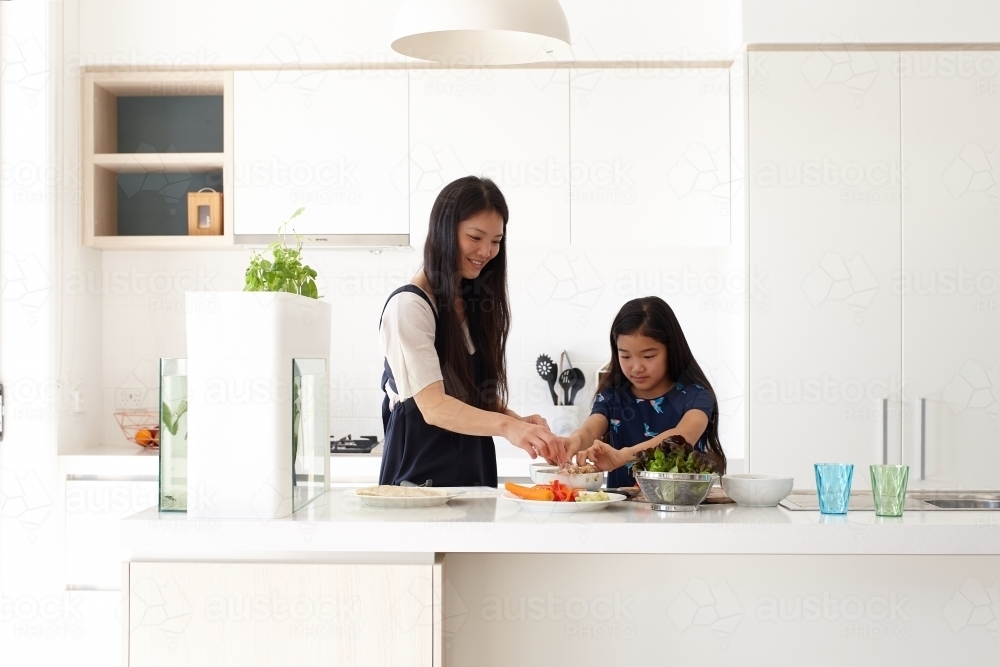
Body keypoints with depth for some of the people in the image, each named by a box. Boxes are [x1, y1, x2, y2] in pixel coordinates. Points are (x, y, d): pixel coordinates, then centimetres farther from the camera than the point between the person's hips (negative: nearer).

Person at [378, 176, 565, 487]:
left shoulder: (474, 303, 11)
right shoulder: (408, 306, -14)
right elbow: (433, 406, -25)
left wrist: (517, 421, -5)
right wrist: (506, 426, -40)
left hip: (476, 475, 7)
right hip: (422, 477, -7)